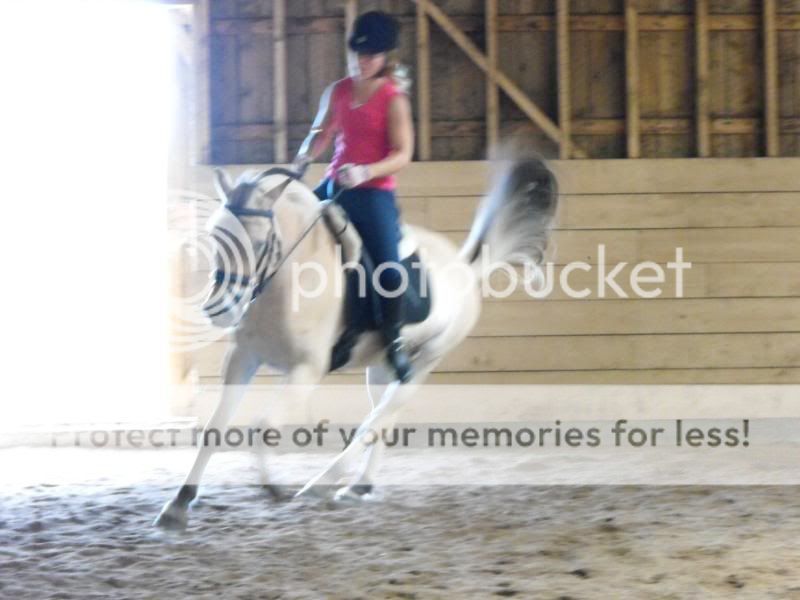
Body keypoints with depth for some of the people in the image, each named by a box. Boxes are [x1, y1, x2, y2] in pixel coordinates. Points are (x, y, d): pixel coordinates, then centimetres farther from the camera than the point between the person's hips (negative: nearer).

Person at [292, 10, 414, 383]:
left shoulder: (393, 99, -8)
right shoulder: (338, 92, 7)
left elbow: (402, 155, -12)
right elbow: (322, 133, 15)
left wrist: (366, 172, -27)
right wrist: (304, 158, -6)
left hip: (375, 194, -6)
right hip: (334, 185, 6)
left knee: (388, 267, -16)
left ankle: (393, 339, 4)